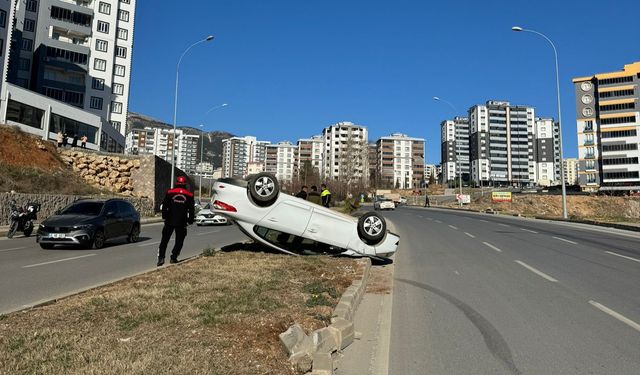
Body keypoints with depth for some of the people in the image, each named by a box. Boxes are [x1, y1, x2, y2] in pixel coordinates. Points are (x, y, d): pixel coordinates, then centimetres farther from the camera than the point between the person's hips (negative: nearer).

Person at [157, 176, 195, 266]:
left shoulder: (170, 192, 2)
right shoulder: (189, 195, 2)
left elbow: (164, 206, 4)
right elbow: (191, 210, 5)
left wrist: (164, 217, 15)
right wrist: (190, 221, 15)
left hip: (169, 221, 0)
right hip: (182, 222, 0)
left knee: (164, 240, 8)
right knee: (179, 241, 12)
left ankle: (161, 257, 0)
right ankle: (173, 258, 9)